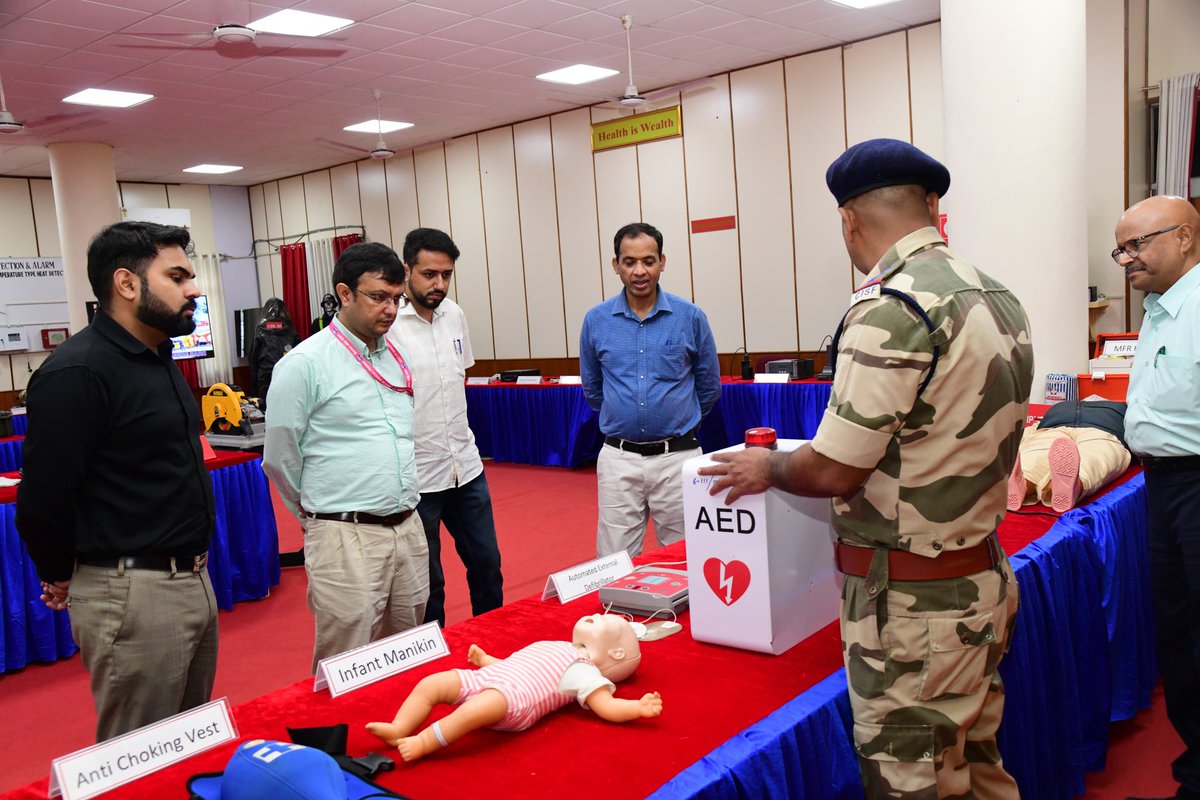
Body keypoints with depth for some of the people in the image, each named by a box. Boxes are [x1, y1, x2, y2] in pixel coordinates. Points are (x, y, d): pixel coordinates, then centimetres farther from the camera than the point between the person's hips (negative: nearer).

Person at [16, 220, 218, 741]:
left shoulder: (158, 360, 12)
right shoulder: (77, 372, -18)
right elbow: (44, 501, -17)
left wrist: (192, 562, 14)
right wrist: (62, 581, -1)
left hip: (192, 580, 9)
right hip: (133, 597, -9)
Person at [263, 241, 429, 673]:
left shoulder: (397, 358, 11)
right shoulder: (305, 363, -8)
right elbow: (279, 459, -3)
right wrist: (321, 513, 8)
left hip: (409, 530, 6)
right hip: (347, 540, -6)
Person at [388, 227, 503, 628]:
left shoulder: (455, 315, 6)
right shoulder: (386, 322, -15)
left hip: (466, 465, 6)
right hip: (415, 475, -6)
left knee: (487, 563, 16)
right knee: (426, 580, 9)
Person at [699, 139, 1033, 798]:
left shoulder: (890, 309, -21)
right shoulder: (997, 298, 7)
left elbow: (832, 470, -19)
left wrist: (767, 468, 1)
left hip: (910, 600, -9)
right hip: (984, 577, 9)